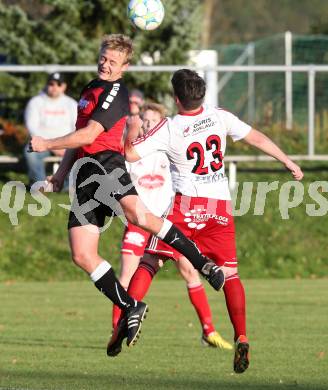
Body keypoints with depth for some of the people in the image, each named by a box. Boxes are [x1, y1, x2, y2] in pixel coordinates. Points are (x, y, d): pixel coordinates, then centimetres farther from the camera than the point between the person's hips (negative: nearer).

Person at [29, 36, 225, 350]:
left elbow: (87, 135, -10)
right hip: (84, 174, 9)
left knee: (137, 213, -38)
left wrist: (46, 145, 0)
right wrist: (62, 172, 29)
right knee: (82, 255, -3)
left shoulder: (115, 94, -2)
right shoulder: (90, 90, 26)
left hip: (105, 162, -9)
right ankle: (131, 309, 5)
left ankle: (203, 263, -33)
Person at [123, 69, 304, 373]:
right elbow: (257, 138, 7)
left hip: (185, 205, -3)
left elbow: (130, 154, -6)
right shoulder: (220, 117, 1)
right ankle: (241, 339, -7)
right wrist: (288, 163, 17)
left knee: (149, 263, 6)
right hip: (220, 206, 3)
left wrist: (133, 129, 11)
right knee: (229, 274, 5)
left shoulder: (169, 129, -7)